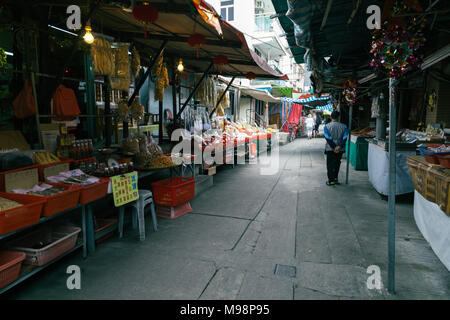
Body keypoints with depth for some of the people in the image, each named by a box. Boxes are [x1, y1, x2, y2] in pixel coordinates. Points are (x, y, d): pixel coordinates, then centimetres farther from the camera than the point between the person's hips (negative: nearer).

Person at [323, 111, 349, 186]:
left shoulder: (327, 126, -7)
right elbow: (345, 137, -10)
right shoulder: (344, 126, -1)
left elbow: (328, 138, -13)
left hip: (330, 149, -2)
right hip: (340, 149, 2)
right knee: (337, 164, 17)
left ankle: (331, 181, 8)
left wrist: (334, 148, -12)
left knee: (330, 165, 6)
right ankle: (335, 178, 24)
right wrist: (339, 146, -15)